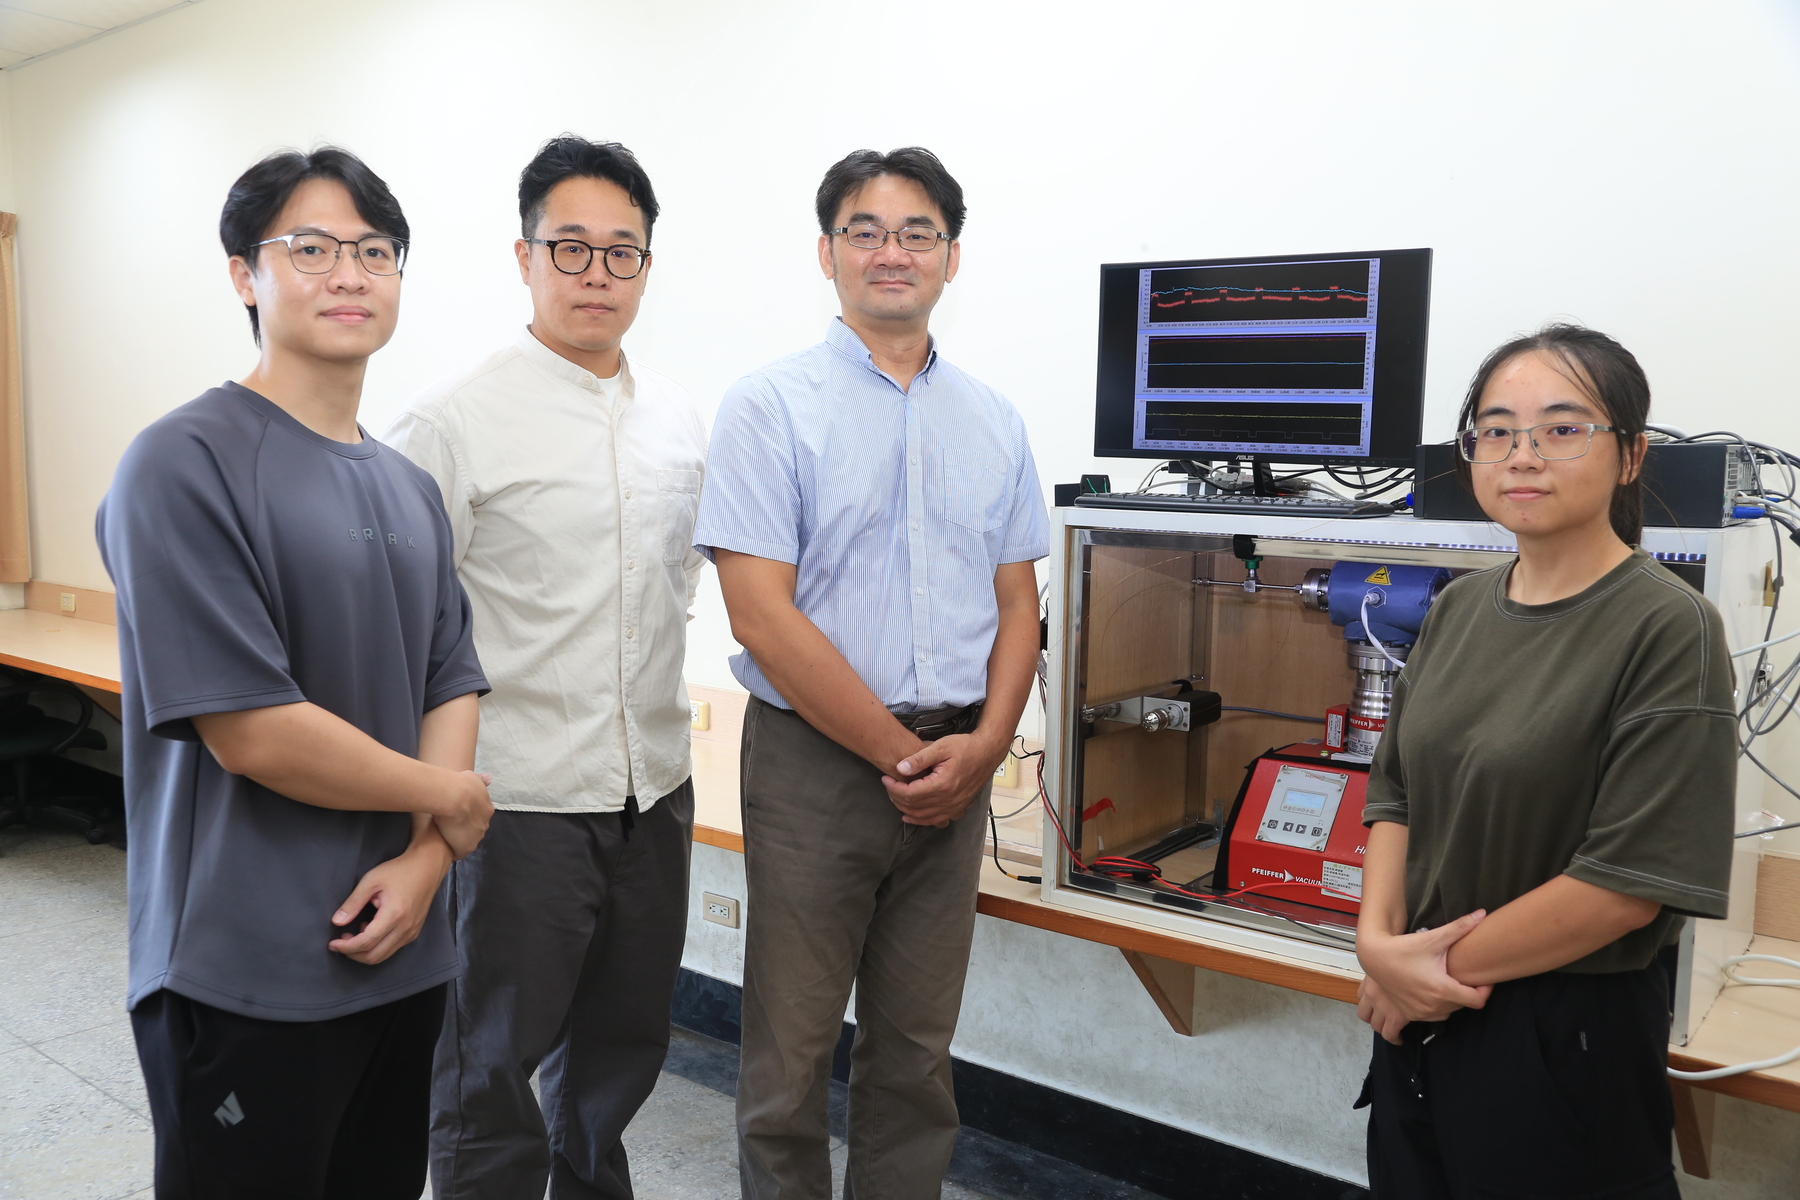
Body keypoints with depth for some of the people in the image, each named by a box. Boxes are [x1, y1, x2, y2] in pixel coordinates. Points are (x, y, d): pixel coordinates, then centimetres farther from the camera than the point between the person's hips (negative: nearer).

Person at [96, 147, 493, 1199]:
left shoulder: (411, 487, 11)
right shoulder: (188, 463, -13)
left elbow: (453, 685, 8)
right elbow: (247, 728, -20)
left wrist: (425, 860, -8)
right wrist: (447, 798, -8)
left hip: (403, 951, 7)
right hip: (248, 976, -7)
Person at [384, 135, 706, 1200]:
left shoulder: (680, 417, 7)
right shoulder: (459, 420, -11)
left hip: (655, 789, 6)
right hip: (523, 793, -6)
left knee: (624, 1044, 21)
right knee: (492, 1068, 9)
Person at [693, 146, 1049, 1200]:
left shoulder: (994, 423, 9)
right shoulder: (772, 407, -5)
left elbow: (1018, 602, 10)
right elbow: (764, 615, -13)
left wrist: (983, 747, -6)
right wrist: (901, 754, -12)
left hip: (957, 767, 4)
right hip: (817, 760, -4)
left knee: (918, 1049, 15)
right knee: (792, 1054, 6)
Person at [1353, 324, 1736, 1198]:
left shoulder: (1669, 629, -15)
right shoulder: (1458, 608, 4)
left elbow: (1632, 877, -20)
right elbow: (1396, 786, 6)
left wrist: (1449, 966, -14)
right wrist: (1380, 939, -9)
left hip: (1567, 1034, -6)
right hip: (1417, 1017, 6)